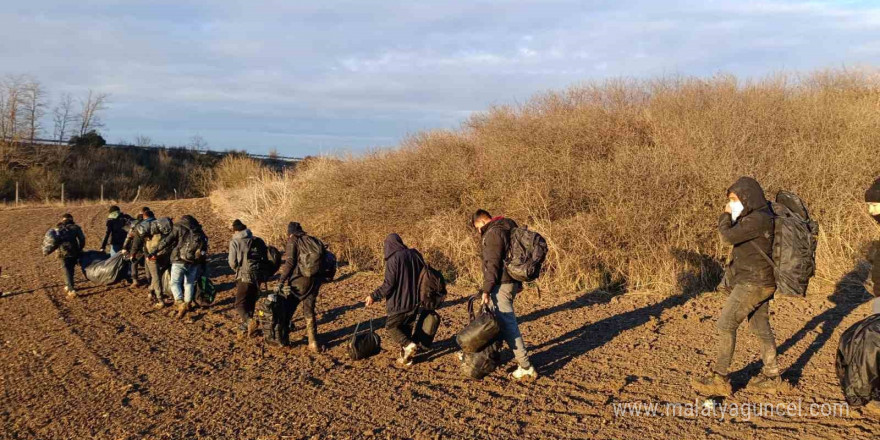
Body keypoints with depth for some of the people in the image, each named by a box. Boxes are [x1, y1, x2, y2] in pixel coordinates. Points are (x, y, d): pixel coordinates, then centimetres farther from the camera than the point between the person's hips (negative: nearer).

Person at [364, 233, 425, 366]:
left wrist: (374, 296, -12)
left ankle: (408, 345, -10)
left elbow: (389, 284, -20)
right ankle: (406, 357, 18)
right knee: (406, 328, 18)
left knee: (391, 327, 10)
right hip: (415, 301, 7)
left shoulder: (393, 259, -16)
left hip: (400, 302, -6)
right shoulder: (415, 255, 3)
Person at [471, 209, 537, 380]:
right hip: (512, 281, 10)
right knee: (501, 318, 20)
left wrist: (486, 289, -20)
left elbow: (492, 263, -20)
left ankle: (526, 367, -10)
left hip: (501, 283, -10)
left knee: (508, 324, -9)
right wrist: (519, 283, 27)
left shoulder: (493, 233, -14)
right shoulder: (507, 228, 16)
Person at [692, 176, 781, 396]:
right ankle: (771, 376, 25)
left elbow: (729, 236, -24)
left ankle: (719, 379, -6)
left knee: (726, 325, -9)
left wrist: (725, 216, -8)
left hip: (754, 283, -10)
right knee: (761, 328, 16)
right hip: (757, 282, 10)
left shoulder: (758, 219, -19)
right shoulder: (759, 216, 13)